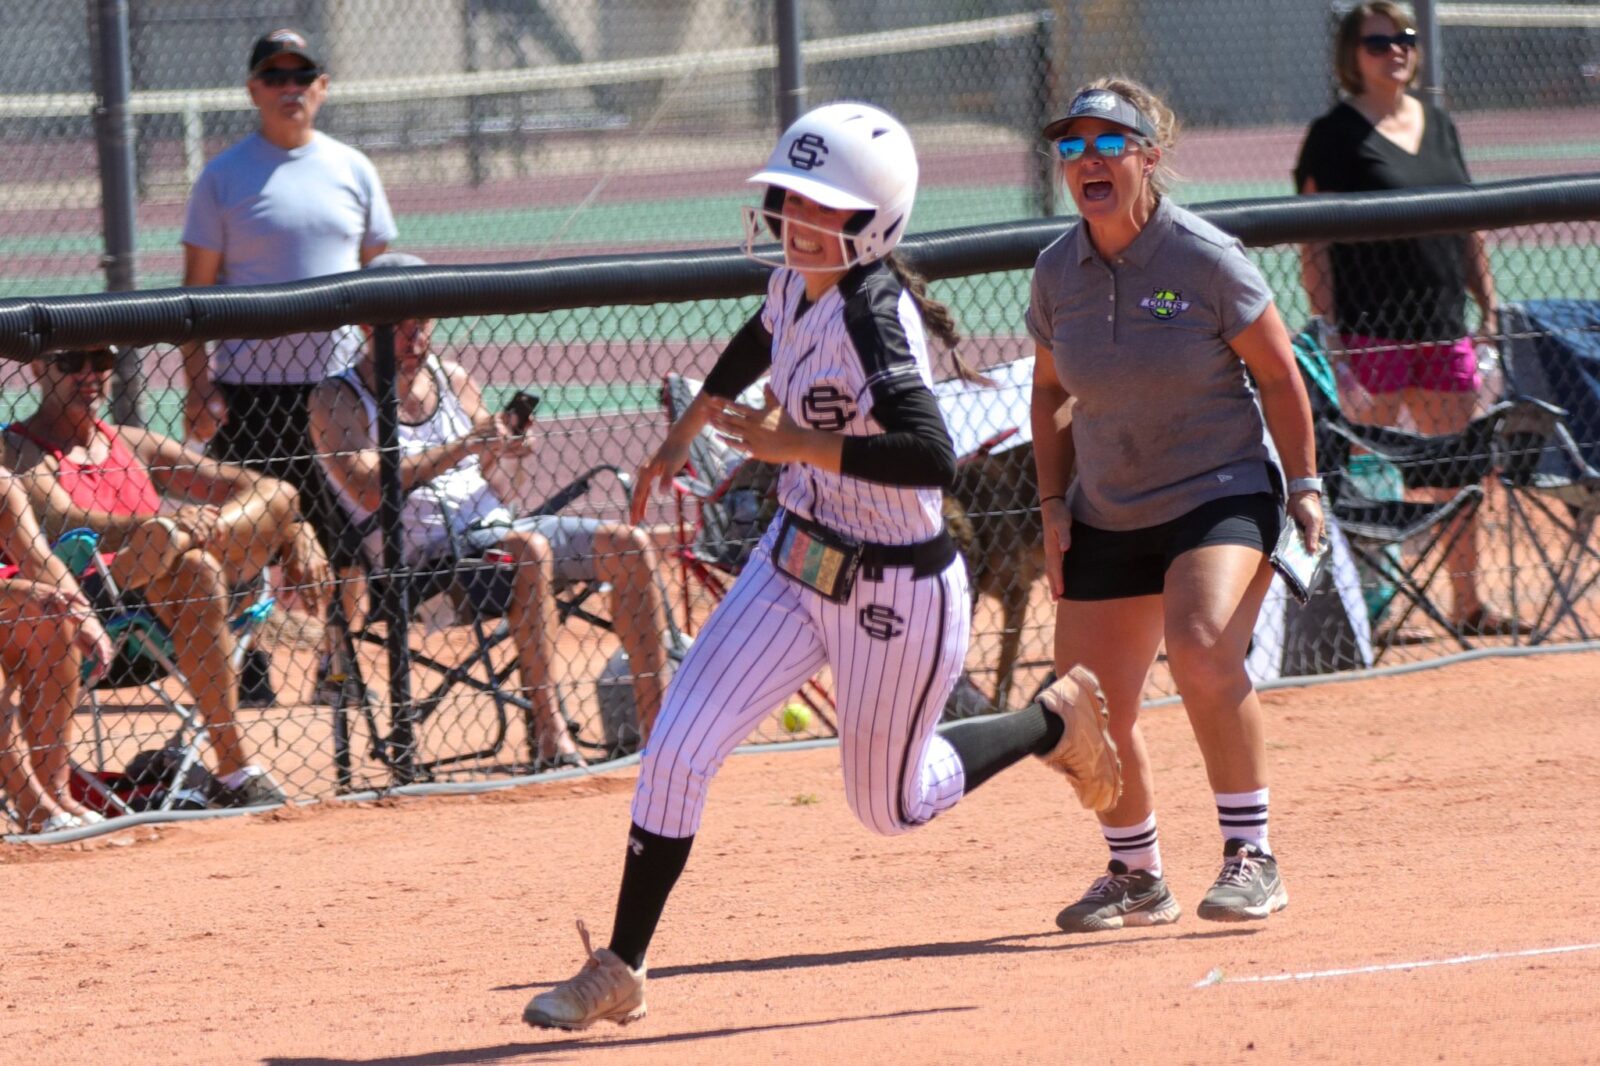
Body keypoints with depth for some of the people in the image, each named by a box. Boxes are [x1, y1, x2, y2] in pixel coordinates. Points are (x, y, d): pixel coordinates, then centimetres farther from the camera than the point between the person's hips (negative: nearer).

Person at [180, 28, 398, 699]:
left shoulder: (353, 171, 9)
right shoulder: (224, 178, 0)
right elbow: (196, 287, -1)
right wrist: (198, 385, -9)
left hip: (337, 381, 3)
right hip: (249, 390, -3)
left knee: (349, 537, 5)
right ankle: (244, 667, 7)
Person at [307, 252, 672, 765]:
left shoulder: (453, 380, 16)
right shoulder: (337, 400, -1)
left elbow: (499, 492, 16)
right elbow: (370, 489, -18)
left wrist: (496, 458, -7)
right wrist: (463, 448, -22)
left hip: (493, 529, 7)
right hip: (418, 554, -7)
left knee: (630, 546, -9)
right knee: (529, 548, -35)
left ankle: (654, 720, -10)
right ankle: (550, 735, -37)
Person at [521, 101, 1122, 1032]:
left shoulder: (875, 317, -28)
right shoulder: (797, 283, -3)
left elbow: (931, 457, -41)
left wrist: (786, 441, -36)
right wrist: (684, 434, 30)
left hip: (895, 592, -7)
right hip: (795, 564, 7)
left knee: (890, 803, 13)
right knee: (677, 753, -4)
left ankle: (1055, 722, 37)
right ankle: (619, 972, 4)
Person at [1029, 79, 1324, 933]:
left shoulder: (1205, 260, -13)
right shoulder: (1057, 272, 0)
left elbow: (1278, 375, -5)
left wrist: (1304, 488, -7)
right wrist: (1054, 504, 7)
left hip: (1222, 495, -5)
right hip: (1107, 515, 5)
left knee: (1203, 652, -30)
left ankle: (1251, 858, -18)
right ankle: (1136, 878, 27)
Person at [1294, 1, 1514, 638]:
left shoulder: (1438, 127, 15)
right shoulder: (1335, 136, -4)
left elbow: (1468, 231, 20)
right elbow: (1313, 246, -8)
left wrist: (1488, 311, 15)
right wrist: (1328, 339, -15)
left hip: (1443, 328, 6)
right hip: (1371, 332, -6)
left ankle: (1466, 603, 18)